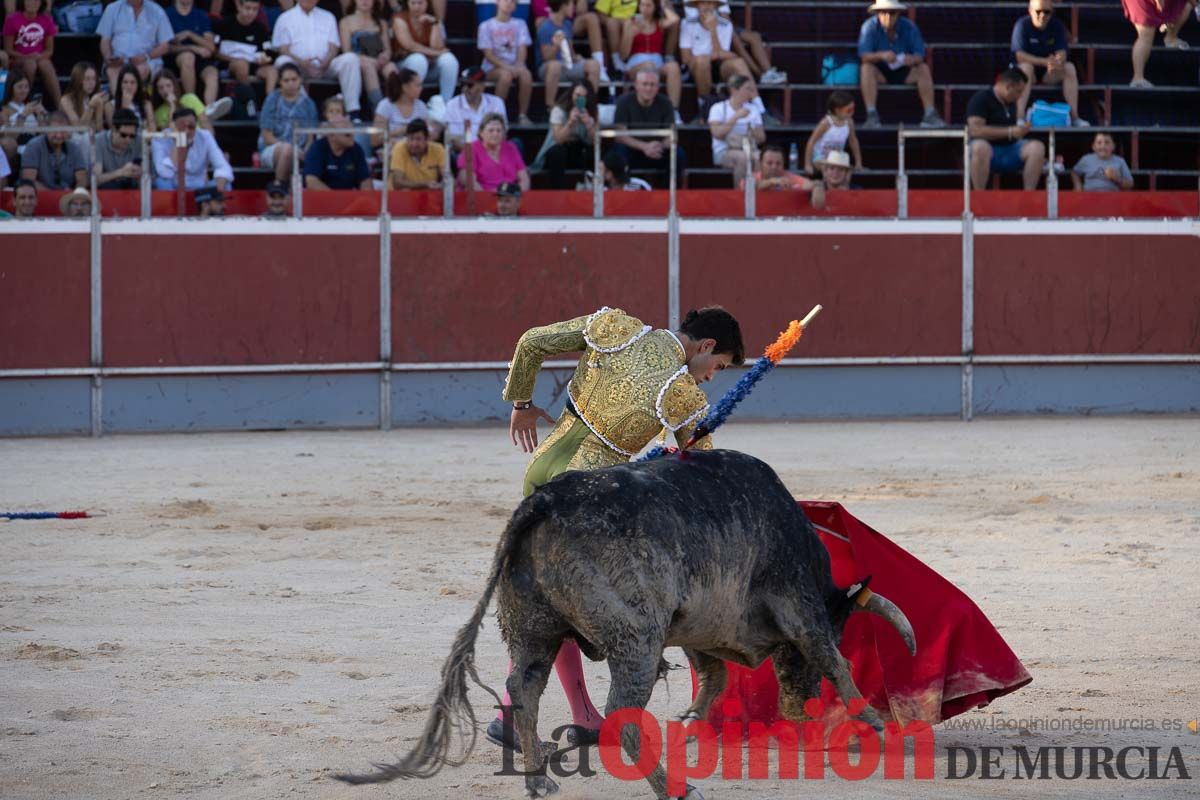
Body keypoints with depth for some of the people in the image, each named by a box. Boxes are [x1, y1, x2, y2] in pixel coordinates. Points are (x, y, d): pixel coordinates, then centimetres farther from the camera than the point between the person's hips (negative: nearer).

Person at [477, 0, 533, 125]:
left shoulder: (520, 24, 12)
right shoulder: (486, 26, 2)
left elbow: (522, 49, 2)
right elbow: (488, 54, -5)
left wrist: (518, 65, -18)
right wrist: (506, 67, -19)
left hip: (515, 66, 2)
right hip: (494, 67, -2)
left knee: (526, 74, -32)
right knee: (506, 74, -36)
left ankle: (523, 115, -24)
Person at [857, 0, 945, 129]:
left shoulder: (909, 27, -6)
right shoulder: (870, 27, -13)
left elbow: (920, 55, -12)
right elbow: (864, 56, -23)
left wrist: (912, 59, -37)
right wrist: (881, 55, -43)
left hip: (903, 73, 2)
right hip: (879, 74, -2)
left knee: (924, 69, -22)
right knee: (866, 68, -32)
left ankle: (930, 114, -26)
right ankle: (871, 115, -40)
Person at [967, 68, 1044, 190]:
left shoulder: (1011, 102, 15)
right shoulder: (980, 99, -8)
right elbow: (975, 130, -20)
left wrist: (1021, 129, 6)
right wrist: (1010, 132, -19)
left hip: (1009, 149, 6)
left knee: (1037, 147, -19)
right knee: (980, 147, -41)